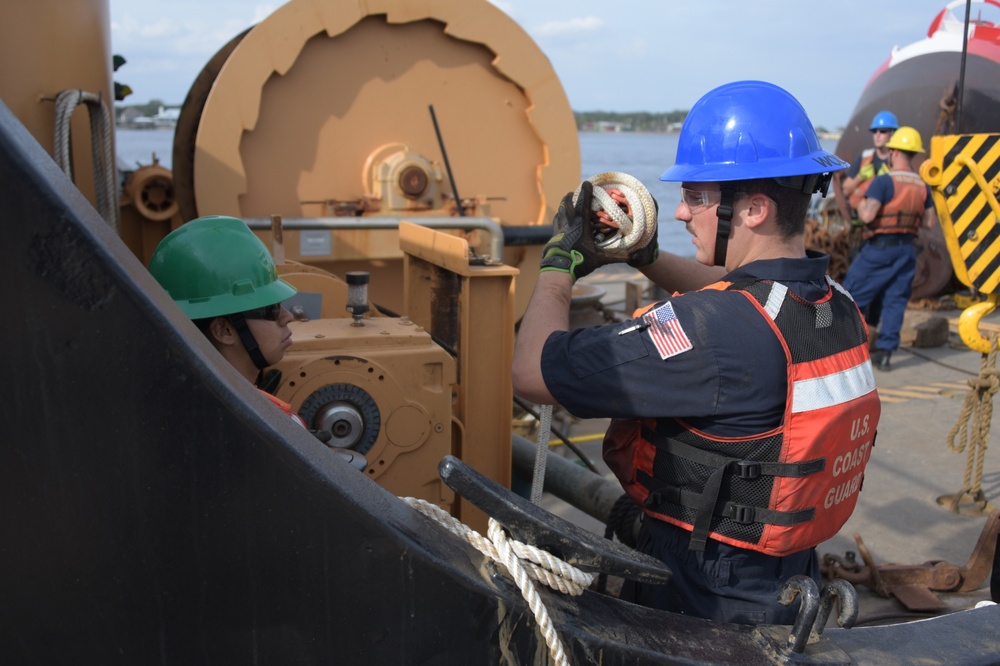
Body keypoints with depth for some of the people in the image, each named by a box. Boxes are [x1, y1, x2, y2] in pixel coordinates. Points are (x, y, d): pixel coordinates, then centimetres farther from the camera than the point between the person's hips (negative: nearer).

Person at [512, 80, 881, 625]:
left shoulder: (714, 331, -33)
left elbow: (532, 372, -28)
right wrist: (647, 257, 8)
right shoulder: (838, 307, -5)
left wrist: (560, 263, -11)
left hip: (698, 599, -8)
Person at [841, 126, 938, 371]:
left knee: (852, 295, 5)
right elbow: (930, 222, 11)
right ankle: (884, 351, 4)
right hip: (907, 249, 6)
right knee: (895, 300, 7)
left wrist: (861, 206, 0)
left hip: (880, 248, -5)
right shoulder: (922, 186, 7)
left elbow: (867, 215, -21)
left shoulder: (884, 181, -13)